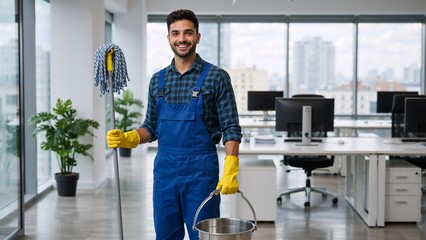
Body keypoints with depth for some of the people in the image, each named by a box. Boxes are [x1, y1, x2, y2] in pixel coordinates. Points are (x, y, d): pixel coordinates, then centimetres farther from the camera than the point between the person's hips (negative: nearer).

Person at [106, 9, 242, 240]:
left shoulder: (216, 77, -5)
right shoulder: (158, 80, 10)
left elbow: (231, 129, -7)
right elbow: (151, 128, 15)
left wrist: (230, 171, -18)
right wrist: (127, 139, -5)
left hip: (201, 169, -4)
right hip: (164, 169, 4)